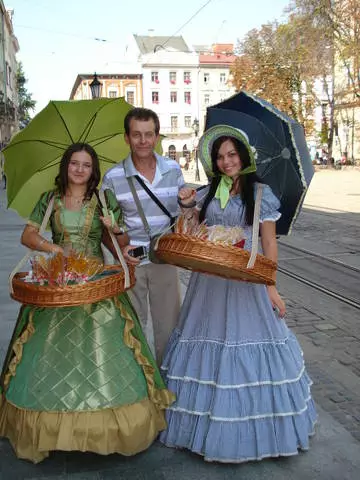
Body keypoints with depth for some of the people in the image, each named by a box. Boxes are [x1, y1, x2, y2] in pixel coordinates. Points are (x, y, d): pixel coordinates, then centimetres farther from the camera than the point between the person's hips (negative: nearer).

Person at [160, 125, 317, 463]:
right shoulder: (208, 194, 8)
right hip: (209, 280, 4)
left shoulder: (261, 194, -3)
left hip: (246, 281, -4)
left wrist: (271, 287, -8)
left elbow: (269, 244, -4)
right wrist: (187, 208, -6)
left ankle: (252, 430, 22)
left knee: (247, 349, 3)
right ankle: (210, 424, 27)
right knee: (208, 346, 10)